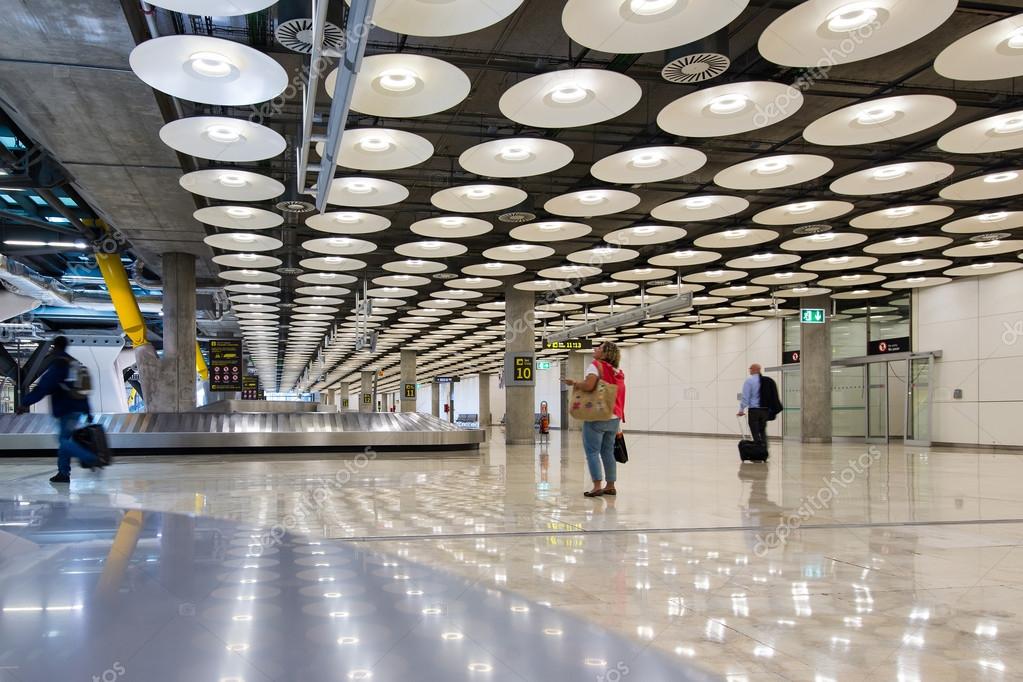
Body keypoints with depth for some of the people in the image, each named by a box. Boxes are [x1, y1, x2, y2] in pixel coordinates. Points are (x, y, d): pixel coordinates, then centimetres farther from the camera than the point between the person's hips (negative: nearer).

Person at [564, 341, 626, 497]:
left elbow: (588, 385, -25)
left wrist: (574, 383, -5)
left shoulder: (596, 366, -8)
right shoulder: (618, 373, 13)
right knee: (608, 451, 14)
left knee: (592, 451, -3)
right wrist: (619, 427, 19)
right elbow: (619, 397, 15)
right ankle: (610, 486, 16)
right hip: (614, 418, 7)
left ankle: (597, 486, -9)